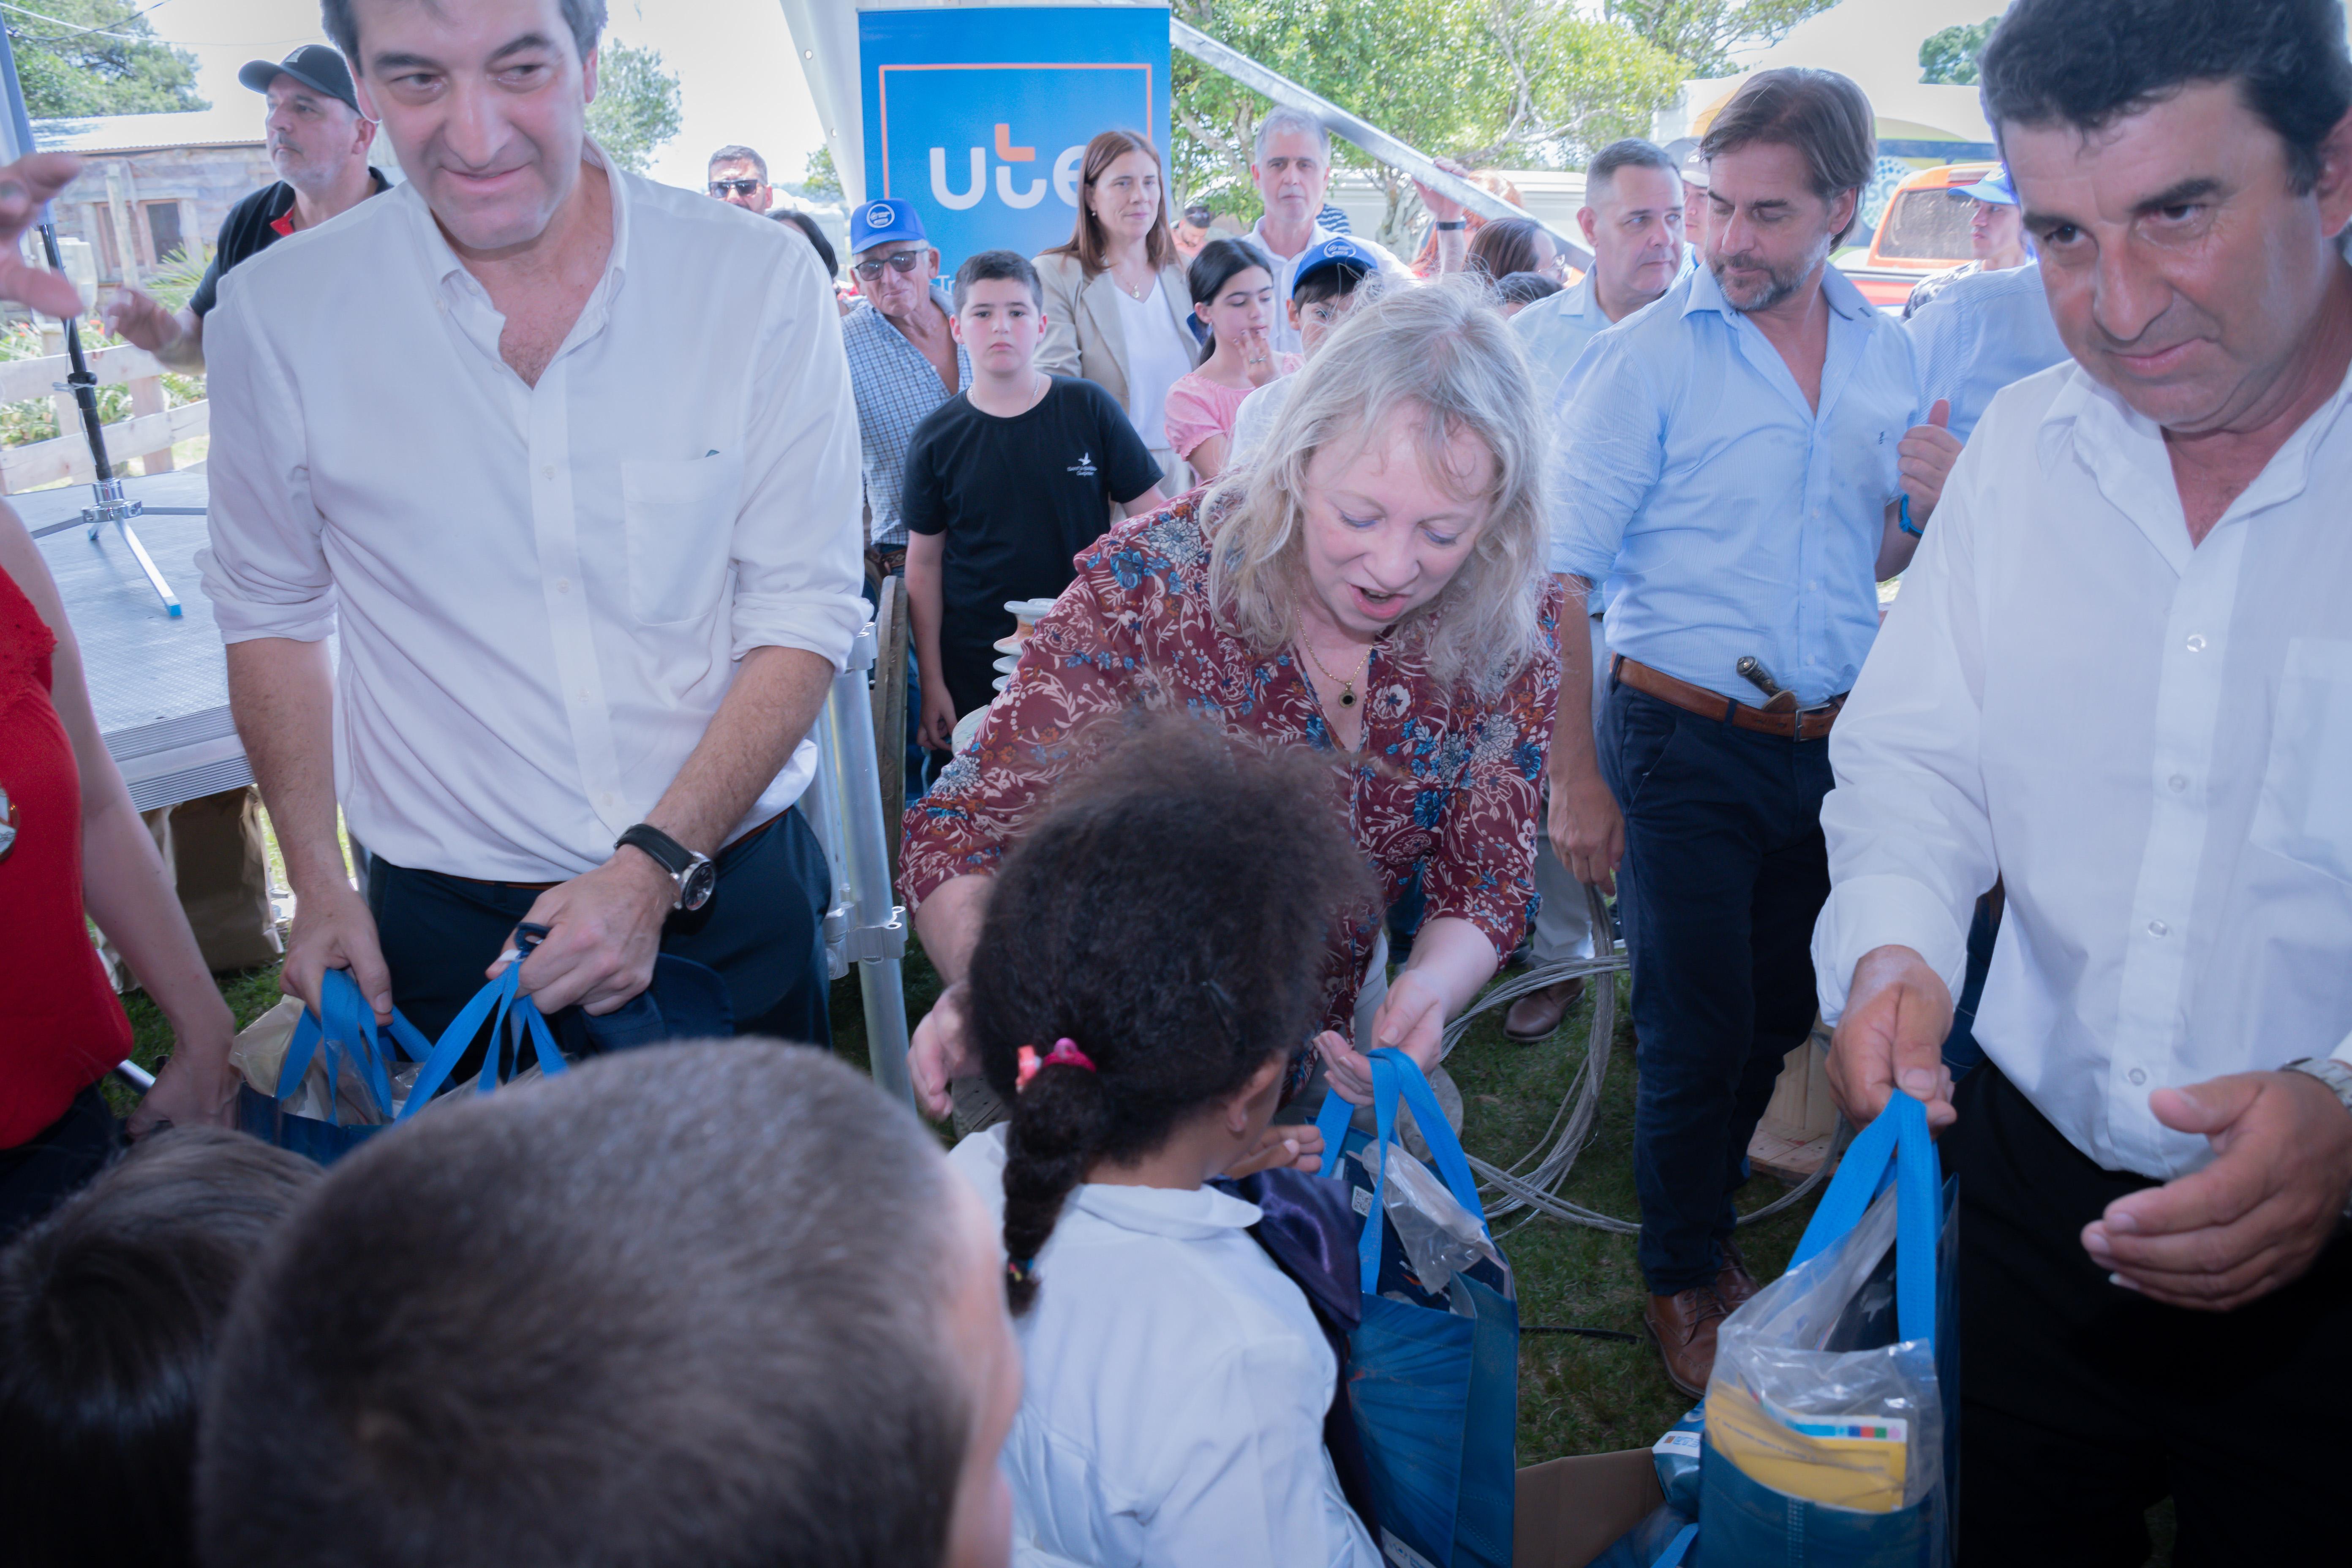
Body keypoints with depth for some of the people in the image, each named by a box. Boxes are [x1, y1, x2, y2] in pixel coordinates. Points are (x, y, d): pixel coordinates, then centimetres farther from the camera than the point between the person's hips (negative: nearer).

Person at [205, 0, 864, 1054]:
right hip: (447, 925, 1)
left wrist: (659, 869, -18)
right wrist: (318, 888, 1)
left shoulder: (760, 281, -10)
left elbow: (803, 614, -9)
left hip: (731, 892, 0)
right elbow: (272, 612, 7)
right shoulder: (275, 315, -6)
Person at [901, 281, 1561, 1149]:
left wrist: (1431, 985, -30)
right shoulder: (1148, 586, -27)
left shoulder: (1513, 633, -17)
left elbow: (1485, 881, -7)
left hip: (1319, 1069, 3)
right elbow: (966, 826, -23)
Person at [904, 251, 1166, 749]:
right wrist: (931, 683, 2)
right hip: (975, 667, 0)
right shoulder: (937, 438, 0)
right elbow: (924, 563, 3)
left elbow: (1154, 515, 1)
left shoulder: (1088, 409, -1)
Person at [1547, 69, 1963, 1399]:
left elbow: (1875, 566, 17)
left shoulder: (1888, 353, 7)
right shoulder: (1648, 357, -9)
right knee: (1700, 1031, 2)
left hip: (1832, 744, 5)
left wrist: (1929, 509, -6)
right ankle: (1684, 1279, 26)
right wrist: (1575, 779, -16)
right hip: (1688, 741, -5)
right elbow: (1561, 580, -12)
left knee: (1783, 1014, 17)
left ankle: (1708, 1218, 41)